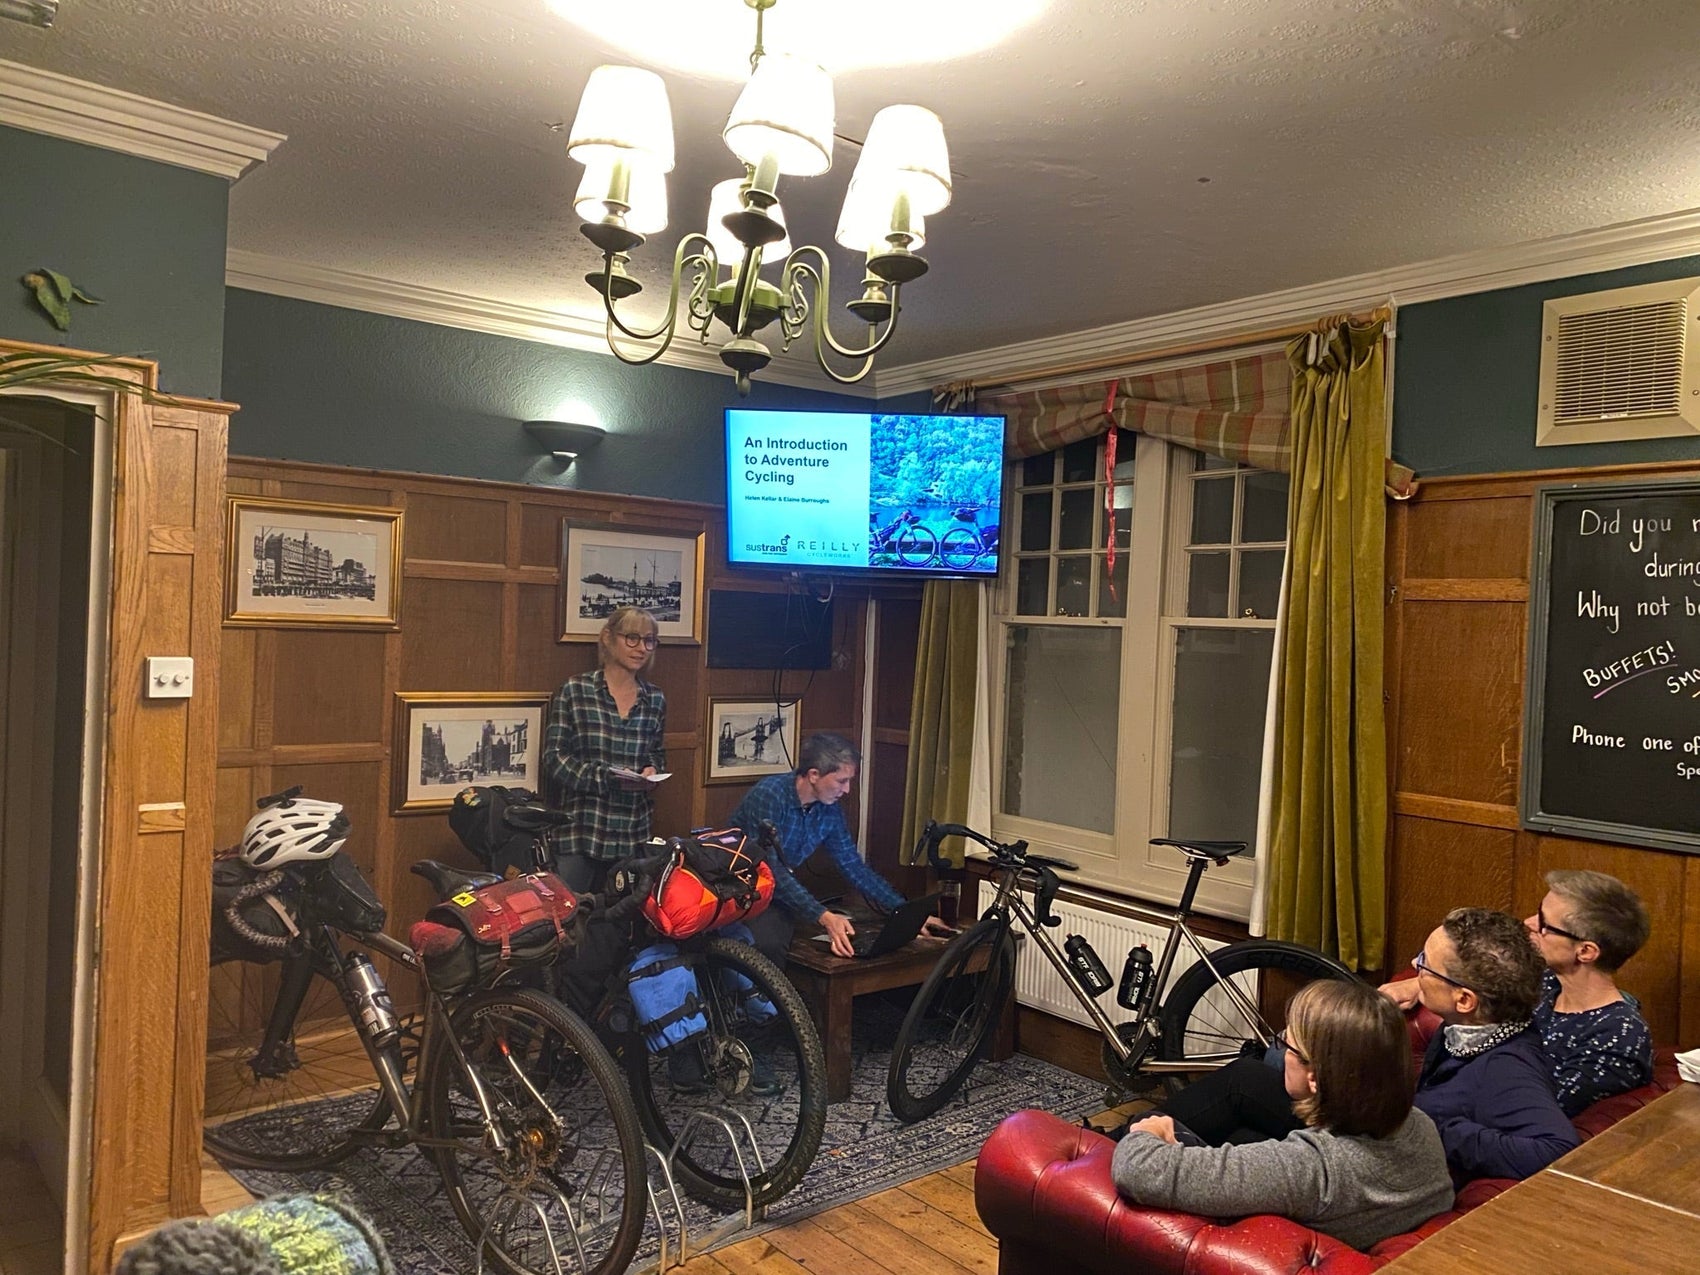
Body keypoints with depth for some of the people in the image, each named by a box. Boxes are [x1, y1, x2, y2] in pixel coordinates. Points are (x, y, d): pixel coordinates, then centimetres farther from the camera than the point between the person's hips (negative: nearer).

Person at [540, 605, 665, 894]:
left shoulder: (655, 699, 8)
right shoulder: (573, 691, -5)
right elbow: (555, 757, -7)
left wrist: (653, 769, -4)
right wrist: (607, 777, -19)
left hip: (632, 834, 4)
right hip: (579, 829, -4)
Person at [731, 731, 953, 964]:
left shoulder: (830, 812, -2)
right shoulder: (769, 796, -22)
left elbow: (855, 868, 6)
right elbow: (771, 871, -29)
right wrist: (823, 917, -38)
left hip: (779, 891, 5)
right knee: (768, 942, -32)